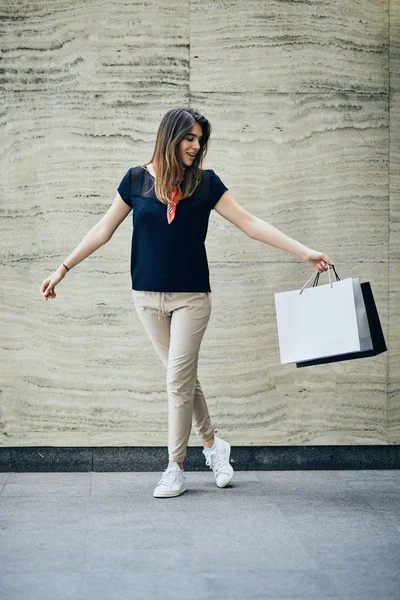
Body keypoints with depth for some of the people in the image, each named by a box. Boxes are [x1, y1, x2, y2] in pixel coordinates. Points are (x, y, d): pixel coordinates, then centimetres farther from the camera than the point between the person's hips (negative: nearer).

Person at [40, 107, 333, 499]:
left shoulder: (205, 183, -2)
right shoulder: (136, 180, 0)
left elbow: (250, 224, -3)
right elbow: (104, 229, 7)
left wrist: (305, 252, -8)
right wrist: (63, 268, 6)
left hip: (191, 297, -2)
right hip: (148, 297, 2)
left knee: (179, 380, -3)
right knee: (183, 378, 9)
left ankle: (175, 469, 7)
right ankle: (212, 444, 28)